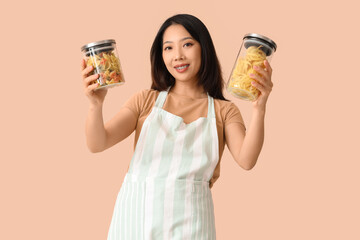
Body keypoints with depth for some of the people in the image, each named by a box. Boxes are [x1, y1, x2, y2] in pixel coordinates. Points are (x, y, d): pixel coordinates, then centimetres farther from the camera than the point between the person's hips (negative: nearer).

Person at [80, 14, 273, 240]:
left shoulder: (224, 111, 5)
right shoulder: (146, 100, 7)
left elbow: (246, 160, -12)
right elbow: (97, 143, -4)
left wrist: (259, 108, -26)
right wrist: (96, 104, -23)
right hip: (135, 215, 1)